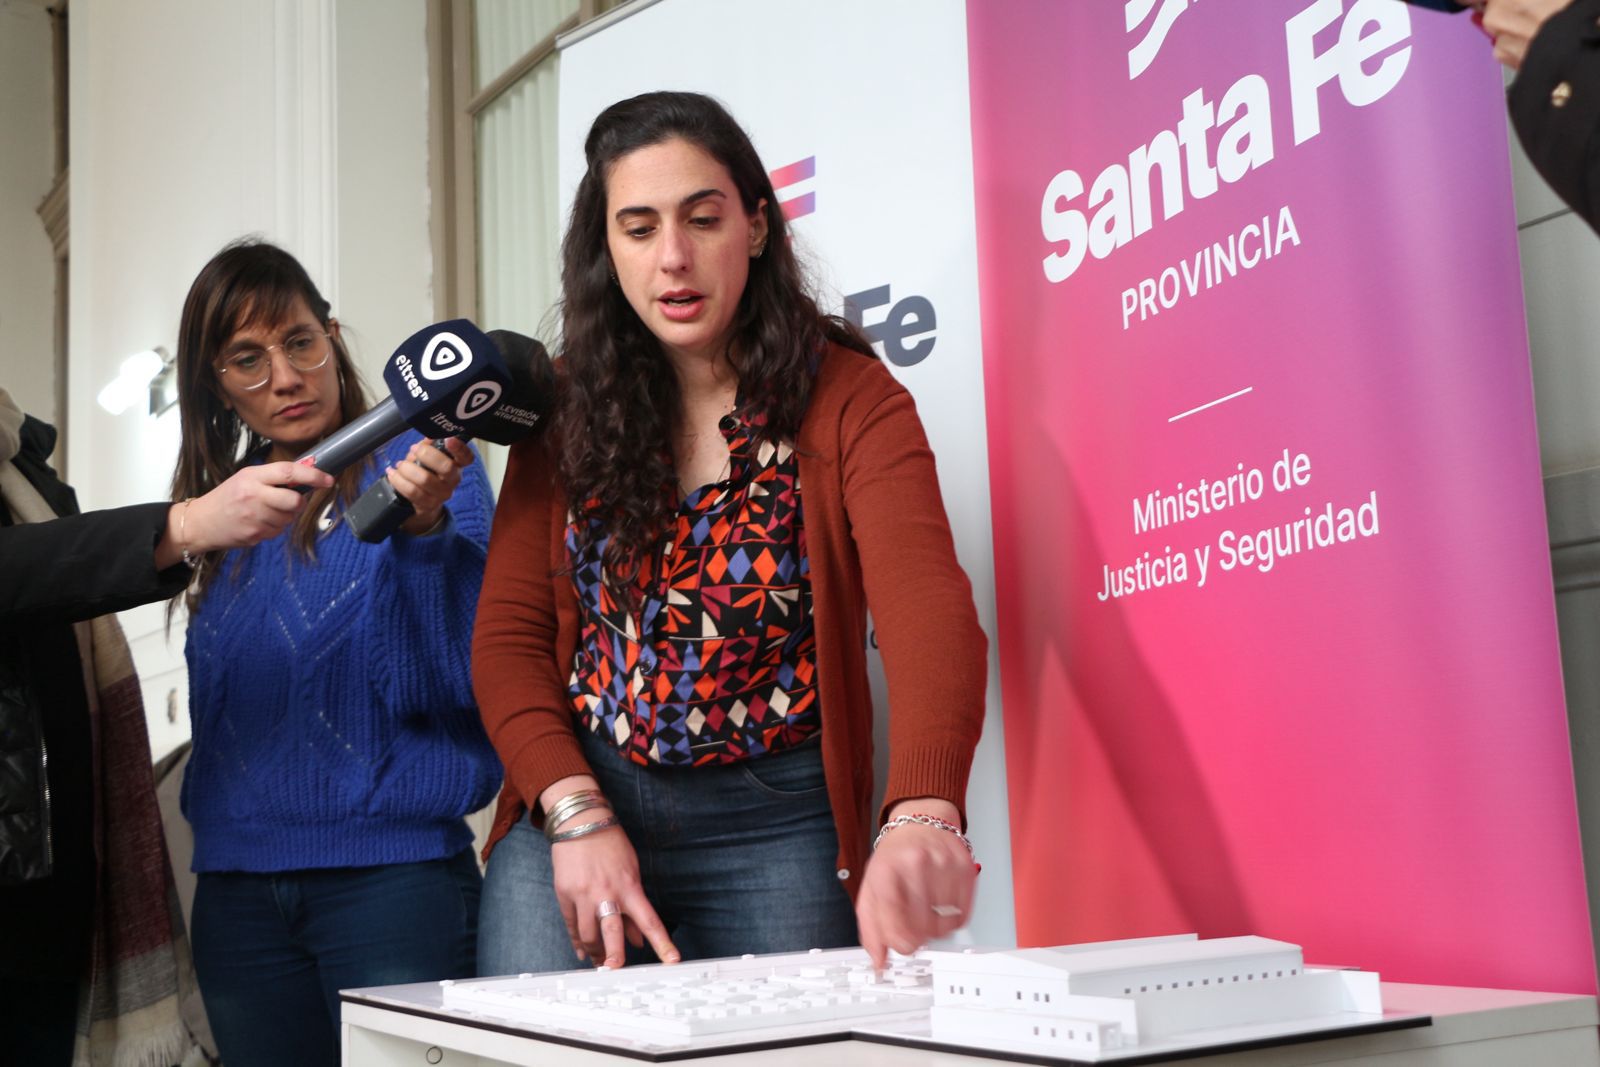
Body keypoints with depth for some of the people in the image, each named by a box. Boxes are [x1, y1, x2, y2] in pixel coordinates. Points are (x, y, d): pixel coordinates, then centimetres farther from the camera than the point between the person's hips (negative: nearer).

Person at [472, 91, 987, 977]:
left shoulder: (849, 400, -7)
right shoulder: (568, 403, 4)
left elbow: (928, 611, -22)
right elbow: (509, 635, 2)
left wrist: (922, 813, -41)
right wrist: (577, 817, -14)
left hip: (776, 830, -2)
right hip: (570, 808, 2)